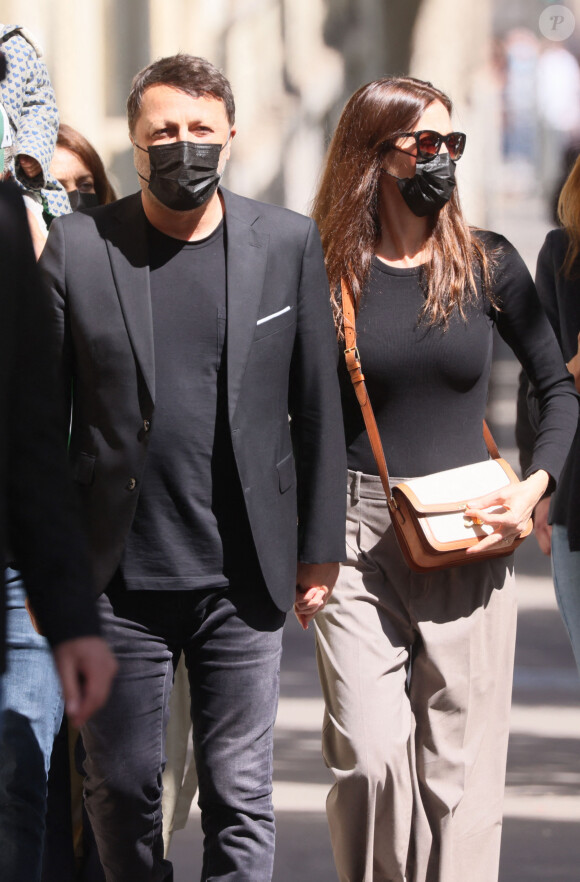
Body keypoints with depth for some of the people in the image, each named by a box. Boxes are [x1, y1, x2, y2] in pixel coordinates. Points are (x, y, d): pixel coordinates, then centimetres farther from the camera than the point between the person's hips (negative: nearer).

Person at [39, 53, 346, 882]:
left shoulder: (289, 243, 3)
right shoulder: (77, 247, 0)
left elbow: (318, 406, 7)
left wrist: (320, 548, 5)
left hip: (242, 579, 0)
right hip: (119, 577, 0)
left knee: (240, 798, 1)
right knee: (120, 789, 8)